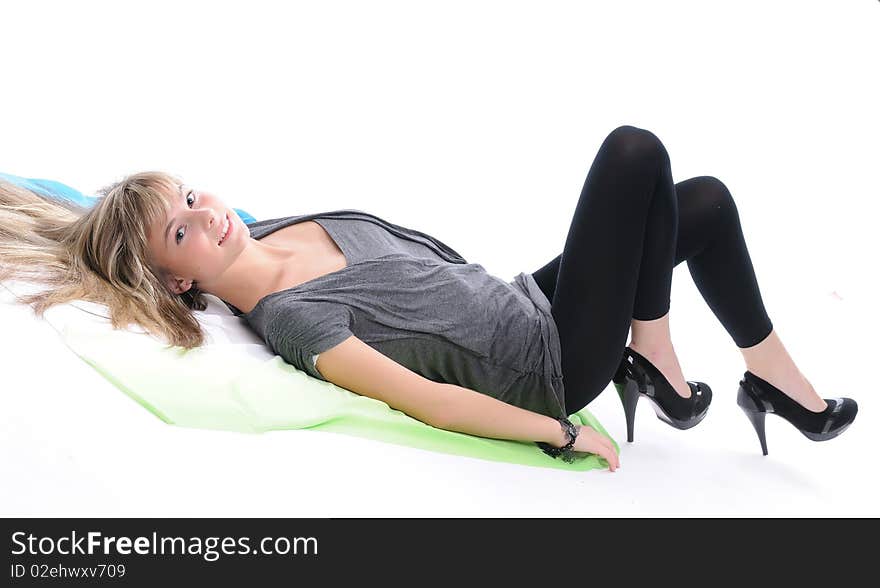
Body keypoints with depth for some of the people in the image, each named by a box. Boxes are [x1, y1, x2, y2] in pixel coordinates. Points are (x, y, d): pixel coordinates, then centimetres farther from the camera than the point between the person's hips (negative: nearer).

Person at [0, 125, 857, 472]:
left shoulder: (277, 228, 1)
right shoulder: (288, 320, -24)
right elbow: (427, 402, -23)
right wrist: (562, 434, -18)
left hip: (525, 300, 8)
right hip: (549, 371, -8)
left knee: (704, 200, 7)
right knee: (635, 151, -13)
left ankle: (769, 374, 22)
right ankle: (653, 358, 4)